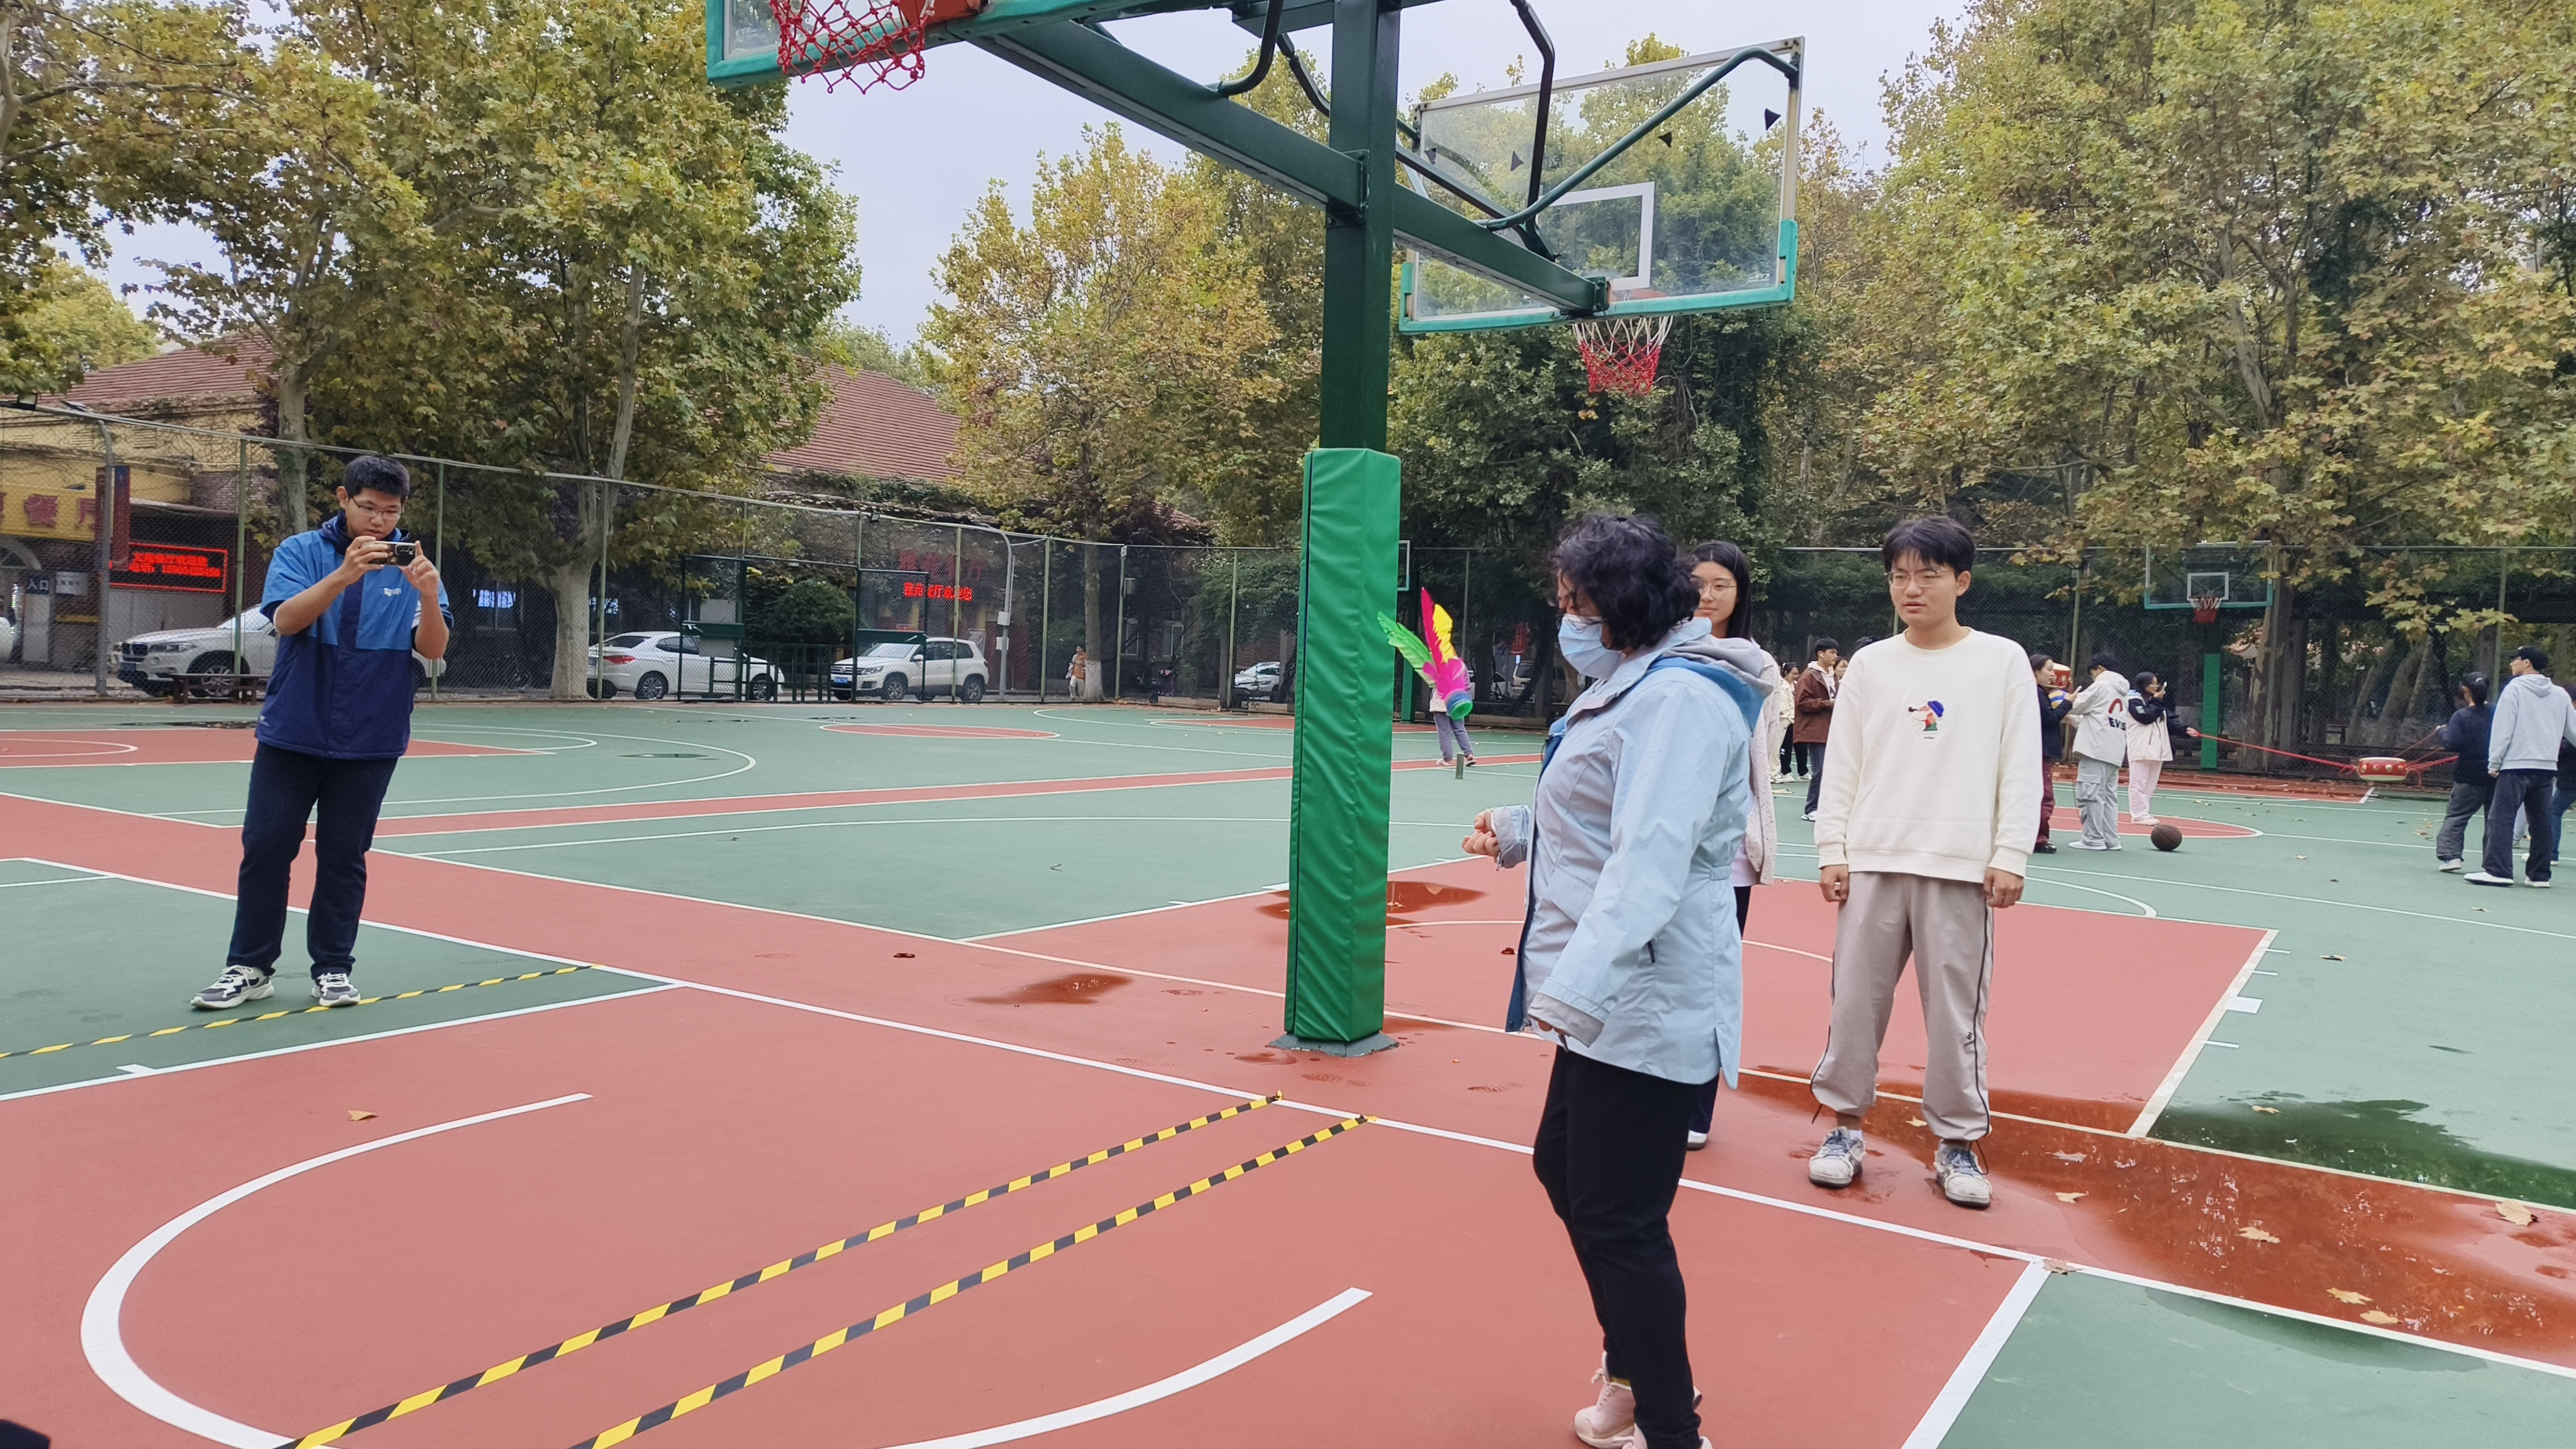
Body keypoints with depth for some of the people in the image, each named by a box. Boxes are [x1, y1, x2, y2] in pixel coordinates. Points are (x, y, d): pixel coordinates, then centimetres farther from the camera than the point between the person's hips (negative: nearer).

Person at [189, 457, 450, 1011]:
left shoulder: (411, 565, -1)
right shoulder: (301, 551, -2)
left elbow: (433, 649, -10)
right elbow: (286, 619, -18)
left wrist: (429, 596, -30)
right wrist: (344, 574, -33)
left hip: (369, 742, 0)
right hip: (291, 734, 0)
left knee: (343, 856, 7)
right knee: (265, 847, 3)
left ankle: (333, 969, 17)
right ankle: (249, 968, 15)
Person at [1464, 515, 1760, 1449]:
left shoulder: (1680, 697, -18)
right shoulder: (1634, 686, 14)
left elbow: (1651, 857, -30)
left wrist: (1573, 992, -37)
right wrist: (1517, 832, 33)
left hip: (1644, 1007, -11)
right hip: (1611, 1002, 11)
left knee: (1618, 1223, -3)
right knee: (1563, 1169, 22)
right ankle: (1636, 1371, 40)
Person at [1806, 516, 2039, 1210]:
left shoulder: (2003, 661, 3)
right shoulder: (1869, 665, 7)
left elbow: (2020, 768, 1)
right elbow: (1842, 767, 8)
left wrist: (2010, 855, -5)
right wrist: (1831, 852, 2)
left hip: (1960, 868, -2)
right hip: (1872, 864, 2)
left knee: (1956, 1008, 3)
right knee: (1855, 998, 4)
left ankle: (1957, 1143, 16)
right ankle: (1845, 1125, 17)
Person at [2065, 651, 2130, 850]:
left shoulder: (2100, 686, -4)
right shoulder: (2123, 693, 22)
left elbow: (2076, 707, 0)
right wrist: (2075, 721, 27)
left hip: (2096, 749, -9)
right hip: (2114, 751, 9)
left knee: (2090, 794, -7)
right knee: (2109, 795, 10)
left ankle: (2094, 839, -8)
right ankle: (2111, 839, 9)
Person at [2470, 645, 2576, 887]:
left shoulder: (2515, 688, -5)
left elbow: (2503, 728, -9)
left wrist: (2494, 763, -6)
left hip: (2517, 765, -6)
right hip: (2547, 767, 6)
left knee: (2501, 817, -7)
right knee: (2540, 821, 11)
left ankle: (2497, 870, -14)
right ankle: (2539, 873, 14)